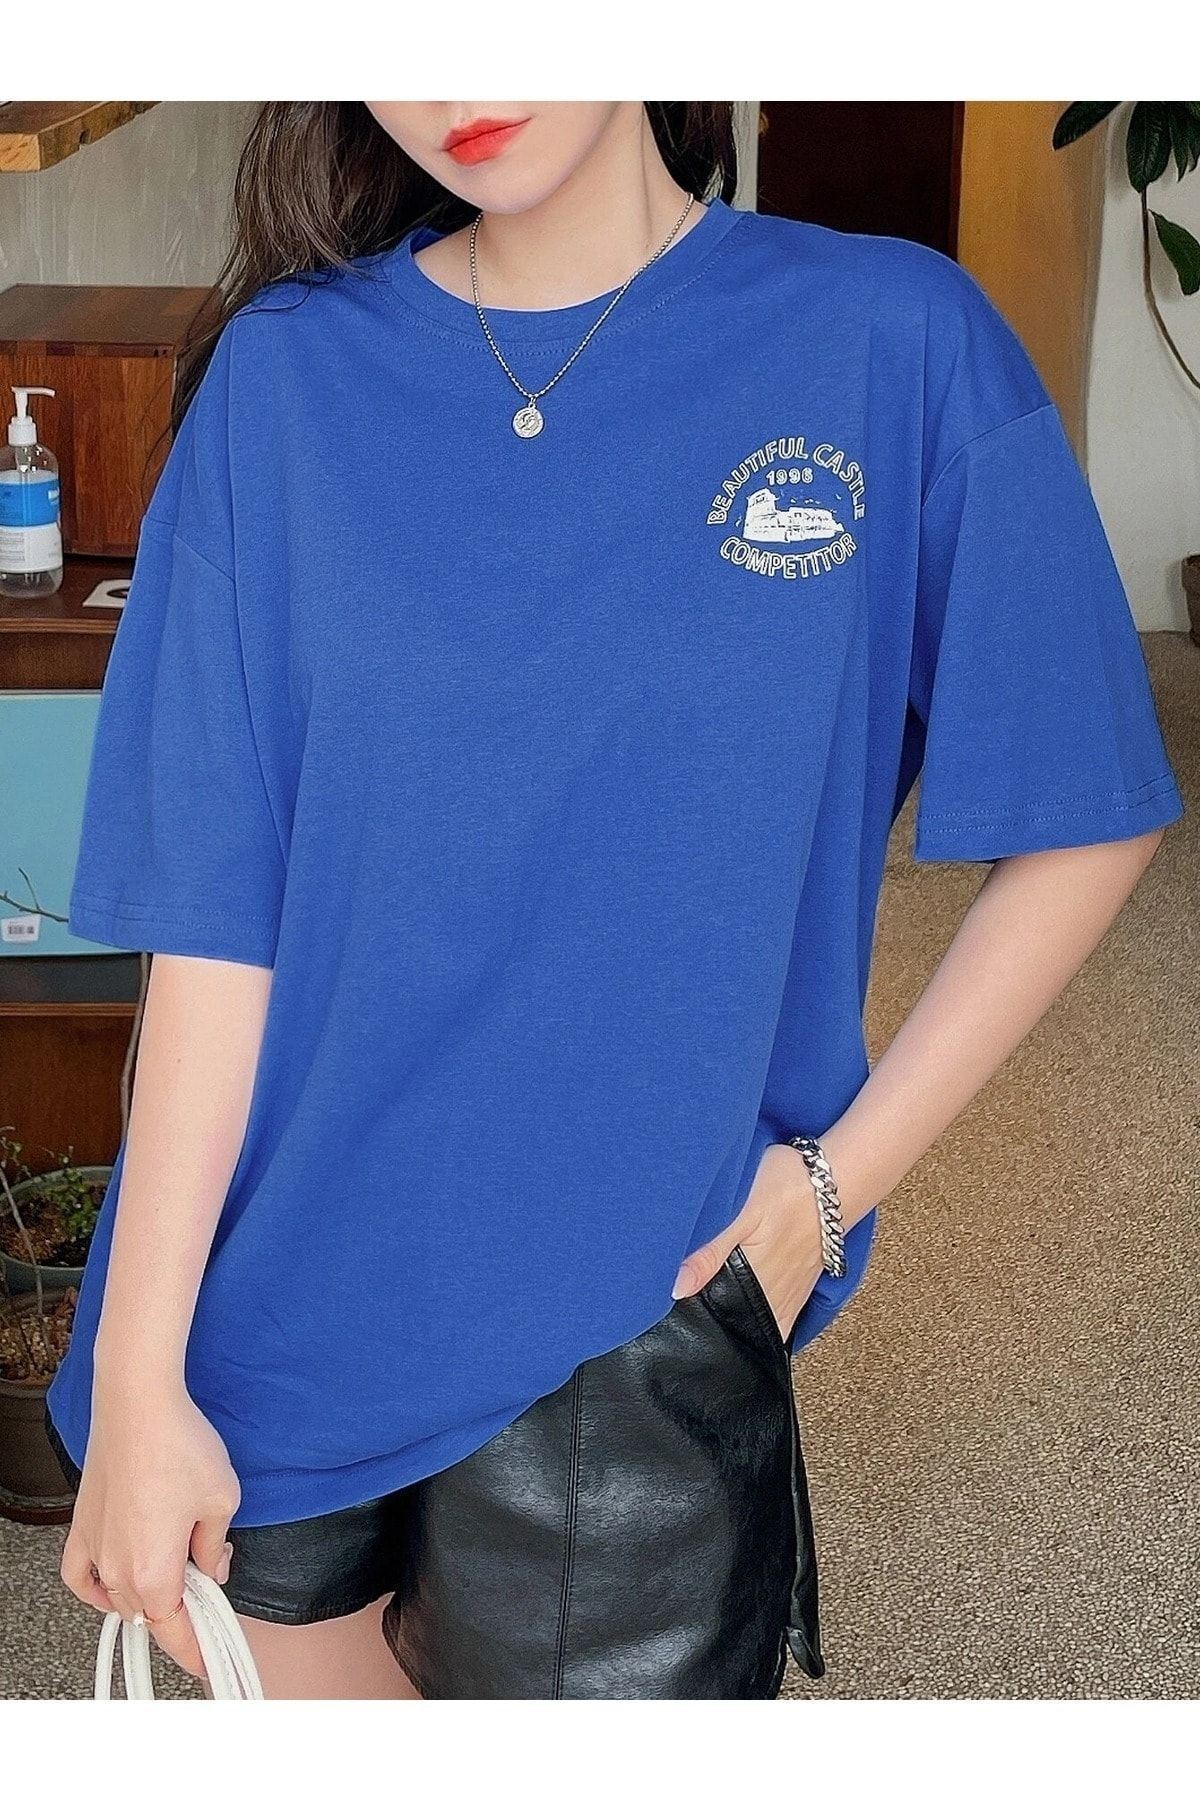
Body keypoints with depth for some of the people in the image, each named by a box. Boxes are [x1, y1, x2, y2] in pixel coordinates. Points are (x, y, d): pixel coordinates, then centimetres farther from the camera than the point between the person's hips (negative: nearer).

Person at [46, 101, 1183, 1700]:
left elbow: (1084, 824, -2)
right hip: (276, 1314, 2)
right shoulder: (289, 373, -4)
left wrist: (838, 1177, -8)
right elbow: (217, 914, -7)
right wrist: (138, 1374, -9)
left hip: (631, 1330, -1)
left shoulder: (896, 342, -8)